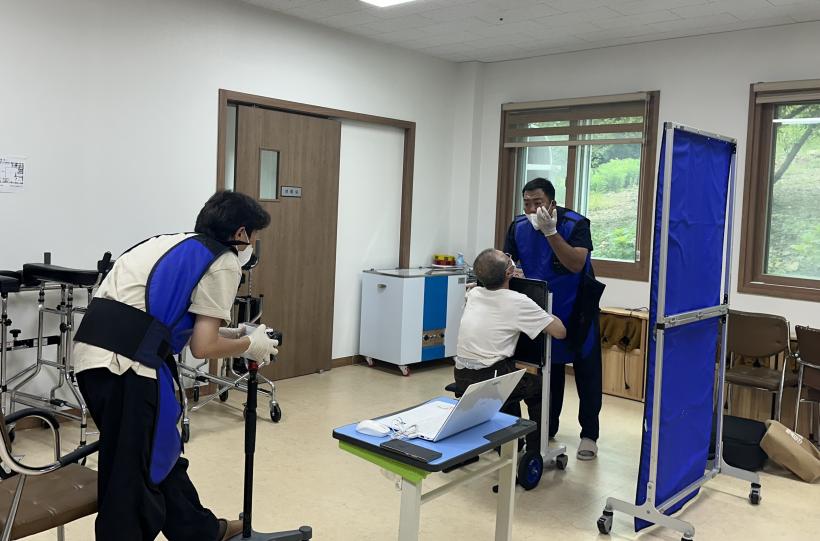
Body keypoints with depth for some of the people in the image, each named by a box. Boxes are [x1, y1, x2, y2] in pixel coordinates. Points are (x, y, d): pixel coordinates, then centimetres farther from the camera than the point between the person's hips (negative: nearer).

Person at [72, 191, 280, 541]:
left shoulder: (180, 245, 24)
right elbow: (202, 347, -5)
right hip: (124, 361, -10)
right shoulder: (224, 262, -2)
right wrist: (250, 345, 11)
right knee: (133, 477, 2)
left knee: (159, 453, 21)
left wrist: (236, 335, 30)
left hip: (94, 352, 10)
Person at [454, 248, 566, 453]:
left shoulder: (473, 294, 4)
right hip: (488, 382, -6)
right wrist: (548, 314, 12)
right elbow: (560, 332, -7)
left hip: (461, 378, 6)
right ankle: (533, 454, 23)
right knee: (539, 388, 20)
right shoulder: (517, 302, -12)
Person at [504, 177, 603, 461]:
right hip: (542, 311, 4)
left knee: (586, 373, 4)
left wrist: (550, 232, -40)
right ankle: (546, 428, 27)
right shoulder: (519, 227, -9)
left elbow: (576, 264, -34)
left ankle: (589, 434, 15)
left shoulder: (575, 224, -22)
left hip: (576, 311, -3)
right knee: (548, 371, 14)